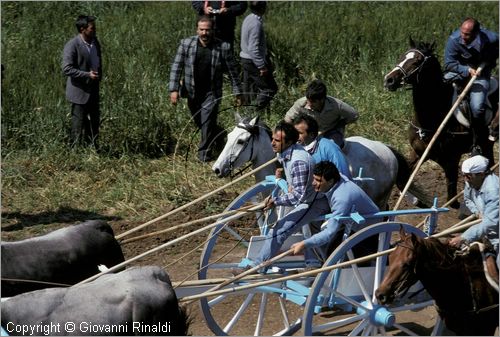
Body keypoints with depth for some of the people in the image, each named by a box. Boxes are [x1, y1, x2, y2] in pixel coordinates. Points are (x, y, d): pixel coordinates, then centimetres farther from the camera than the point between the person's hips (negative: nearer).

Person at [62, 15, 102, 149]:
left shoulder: (95, 42, 7)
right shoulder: (72, 45, -17)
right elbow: (67, 69, -21)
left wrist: (99, 76, 8)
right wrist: (88, 75, -25)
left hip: (93, 91, 8)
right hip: (80, 91, -8)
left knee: (94, 122, 13)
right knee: (78, 124, -1)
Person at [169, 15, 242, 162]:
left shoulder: (222, 48, -8)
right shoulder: (186, 44, -5)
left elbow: (233, 71, 0)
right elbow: (176, 67, -3)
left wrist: (237, 93, 1)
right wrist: (174, 89, -10)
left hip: (212, 93, -3)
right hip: (192, 93, 3)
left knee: (207, 123, -13)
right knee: (199, 123, 16)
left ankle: (205, 153, 3)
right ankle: (219, 134, 44)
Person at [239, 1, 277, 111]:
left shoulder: (248, 19, 7)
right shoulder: (256, 24, -24)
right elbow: (253, 49, -26)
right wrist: (262, 66, -23)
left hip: (245, 60, 10)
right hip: (254, 62, -10)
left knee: (249, 89, 17)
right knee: (270, 88, -4)